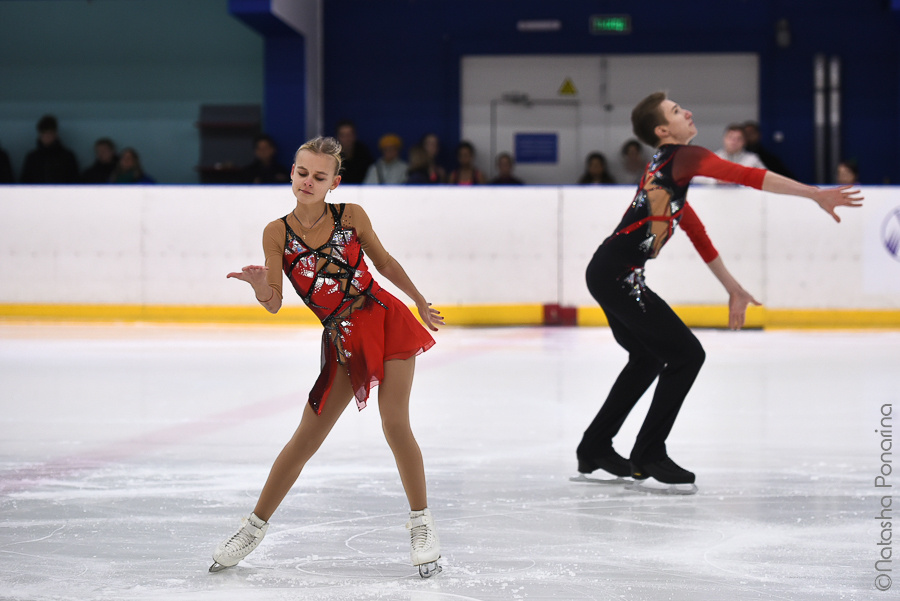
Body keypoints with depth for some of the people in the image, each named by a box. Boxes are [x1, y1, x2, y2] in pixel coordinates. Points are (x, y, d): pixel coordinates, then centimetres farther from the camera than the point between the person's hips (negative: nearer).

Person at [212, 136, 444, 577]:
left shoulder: (350, 216, -3)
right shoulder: (277, 233, -3)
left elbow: (384, 263, 12)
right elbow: (274, 304, -6)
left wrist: (421, 303, 21)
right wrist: (260, 286, -28)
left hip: (386, 322, -1)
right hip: (342, 341, 1)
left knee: (396, 425, -10)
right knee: (305, 438, 3)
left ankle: (421, 522, 7)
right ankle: (256, 526, 17)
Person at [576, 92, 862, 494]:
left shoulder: (669, 167, 21)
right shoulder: (682, 157, -10)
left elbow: (695, 231, 26)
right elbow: (745, 176, -20)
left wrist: (733, 288, 29)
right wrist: (816, 194, -22)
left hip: (608, 274, 11)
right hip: (619, 277, -11)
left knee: (647, 358, 25)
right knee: (686, 354, -8)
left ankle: (594, 449, 32)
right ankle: (648, 456, -3)